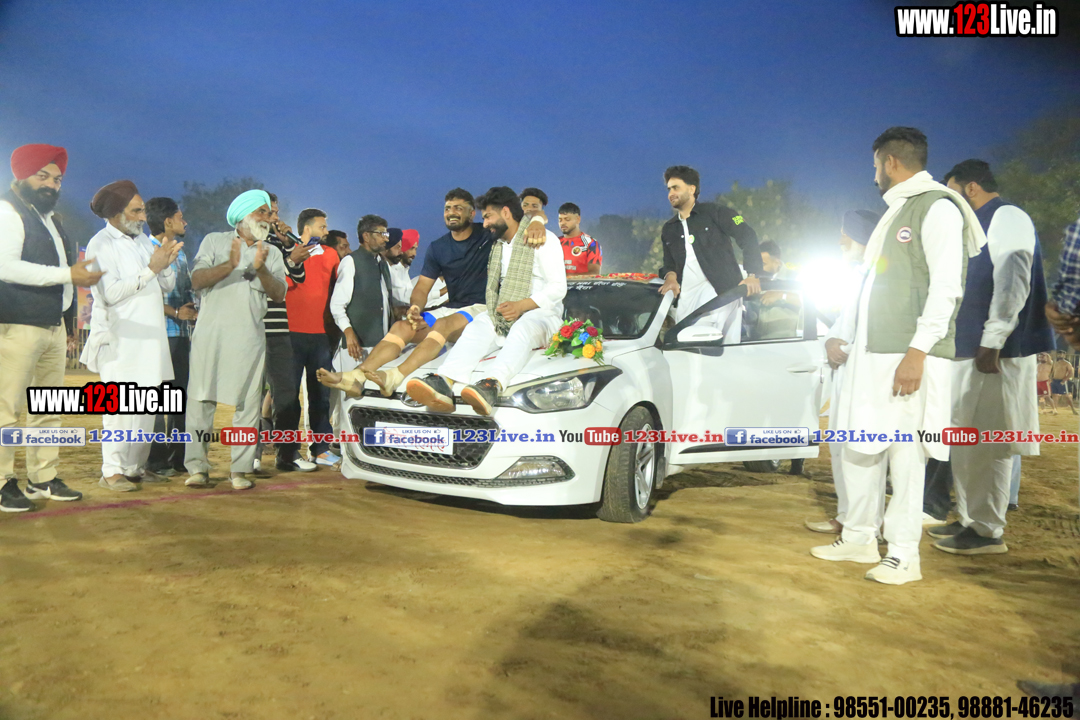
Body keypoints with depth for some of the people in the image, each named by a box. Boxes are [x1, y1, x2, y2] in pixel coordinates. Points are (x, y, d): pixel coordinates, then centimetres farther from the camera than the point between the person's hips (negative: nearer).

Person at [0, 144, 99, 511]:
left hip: (54, 326, 9)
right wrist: (68, 274, -19)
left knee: (49, 409, 11)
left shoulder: (52, 220, 20)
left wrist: (69, 326, 24)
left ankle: (43, 478, 18)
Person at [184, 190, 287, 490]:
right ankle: (197, 467, 4)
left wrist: (261, 270, -16)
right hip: (210, 332, -1)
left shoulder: (271, 253, 17)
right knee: (200, 399, -3)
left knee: (248, 403, -2)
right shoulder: (215, 241, 11)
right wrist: (229, 265, -19)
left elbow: (279, 294, 1)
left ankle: (240, 469, 4)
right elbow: (197, 280, -4)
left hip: (249, 337, 2)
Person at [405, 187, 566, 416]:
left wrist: (521, 306, -19)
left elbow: (558, 288, -7)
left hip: (542, 313, -5)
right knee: (477, 327, -24)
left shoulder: (545, 239, 2)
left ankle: (491, 386, -64)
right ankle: (442, 382, -49)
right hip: (504, 315, 6)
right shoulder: (498, 246, 26)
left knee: (523, 329, -38)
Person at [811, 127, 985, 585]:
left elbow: (946, 287, -15)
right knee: (858, 448, 11)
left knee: (905, 452, -4)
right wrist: (853, 340, 20)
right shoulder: (896, 211, 21)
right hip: (871, 353, 9)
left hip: (908, 358, -9)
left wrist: (917, 352, -21)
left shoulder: (937, 207, -6)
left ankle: (904, 555, 5)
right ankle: (858, 538, 23)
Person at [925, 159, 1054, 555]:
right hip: (970, 347, 9)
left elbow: (1013, 281, -19)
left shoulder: (1007, 217, -8)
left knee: (986, 441, -5)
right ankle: (970, 519, 23)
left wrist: (992, 340, -23)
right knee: (964, 438, 13)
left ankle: (987, 531, 4)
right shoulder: (979, 225, 19)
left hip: (995, 351, -9)